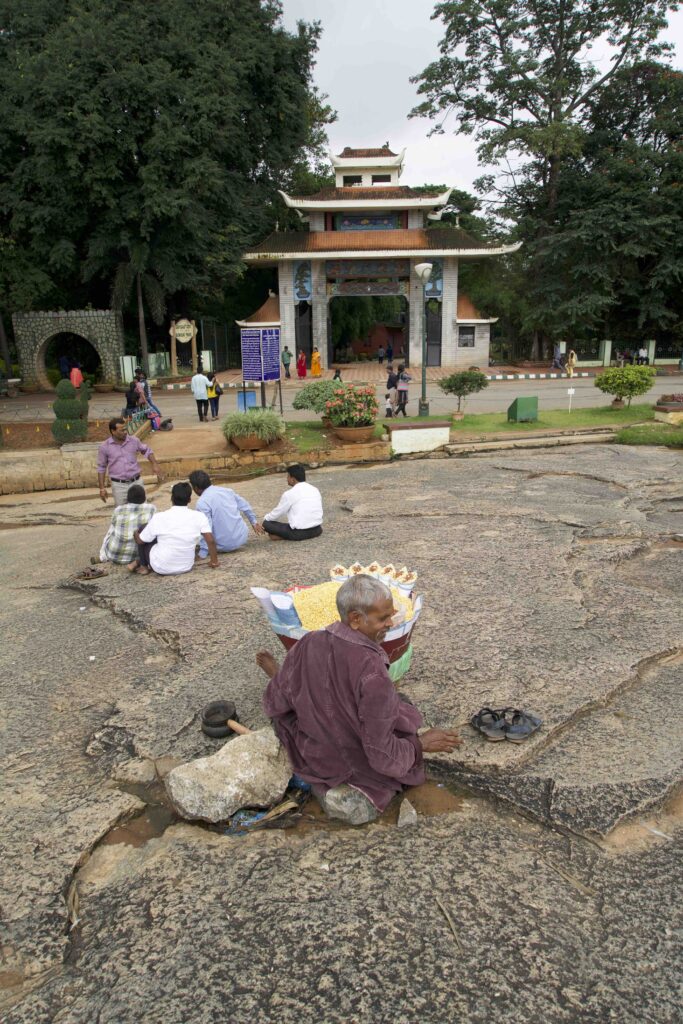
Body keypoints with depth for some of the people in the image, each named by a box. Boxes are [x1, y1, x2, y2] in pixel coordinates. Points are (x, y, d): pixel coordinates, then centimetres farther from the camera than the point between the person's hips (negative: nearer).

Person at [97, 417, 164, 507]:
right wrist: (102, 488, 1)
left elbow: (146, 450, 16)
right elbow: (101, 468, 3)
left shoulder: (133, 441, -2)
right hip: (119, 485, -2)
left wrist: (155, 464, 2)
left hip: (136, 482, 2)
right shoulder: (104, 447, -5)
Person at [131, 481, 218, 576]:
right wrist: (214, 561, -1)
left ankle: (143, 566, 26)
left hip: (161, 568, -3)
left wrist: (135, 533, 22)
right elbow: (210, 540, -16)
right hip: (186, 567, 3)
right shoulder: (199, 516, -11)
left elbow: (140, 541, -1)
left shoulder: (159, 517, -13)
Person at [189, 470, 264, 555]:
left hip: (226, 546, -5)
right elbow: (245, 506, 15)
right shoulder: (226, 490, 3)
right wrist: (254, 522, 30)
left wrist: (202, 554, -17)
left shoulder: (202, 503, -16)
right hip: (243, 537, 5)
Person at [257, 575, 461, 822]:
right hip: (363, 767, -5)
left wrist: (278, 676, 17)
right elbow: (382, 755, -28)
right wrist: (422, 743, -12)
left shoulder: (307, 645, -19)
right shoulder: (371, 671, -35)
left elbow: (276, 705, -4)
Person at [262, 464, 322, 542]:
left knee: (266, 523, 4)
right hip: (316, 531, 6)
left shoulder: (289, 494, -9)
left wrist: (265, 518, 24)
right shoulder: (315, 490, 8)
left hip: (299, 533, -6)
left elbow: (276, 514, 1)